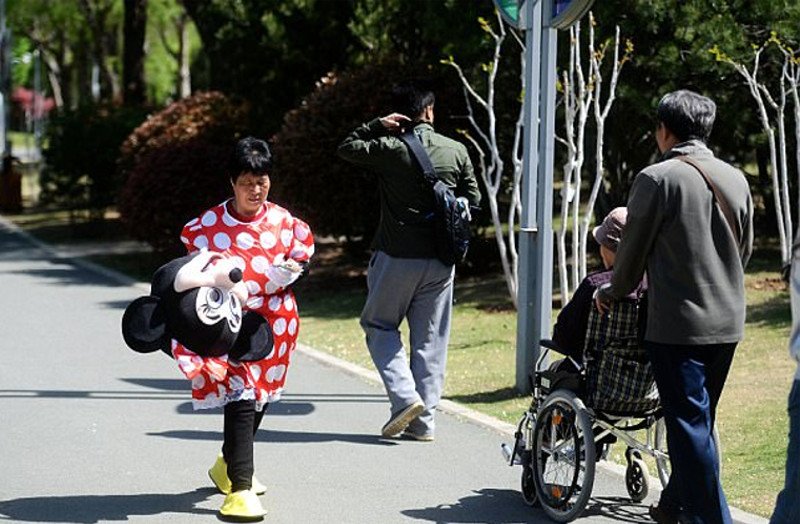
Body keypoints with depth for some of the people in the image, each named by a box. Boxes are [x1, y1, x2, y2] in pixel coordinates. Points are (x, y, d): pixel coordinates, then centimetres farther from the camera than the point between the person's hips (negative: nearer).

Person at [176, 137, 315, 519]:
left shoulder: (283, 222, 0)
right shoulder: (208, 225, -8)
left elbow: (301, 258, 10)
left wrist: (291, 270, -11)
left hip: (273, 323, 5)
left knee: (261, 395, 18)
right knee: (241, 397, -17)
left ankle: (229, 465, 43)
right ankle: (240, 489, -16)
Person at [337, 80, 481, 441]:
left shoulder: (389, 149, -10)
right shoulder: (457, 152, 0)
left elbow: (346, 148, 5)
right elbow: (472, 199, 9)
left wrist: (376, 126, 4)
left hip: (397, 258, -3)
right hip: (440, 261, 3)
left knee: (379, 326, 14)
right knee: (430, 338, 9)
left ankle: (404, 395, -6)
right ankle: (423, 421, 9)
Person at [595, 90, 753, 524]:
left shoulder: (657, 178, -11)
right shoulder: (735, 179, 8)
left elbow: (633, 249, -5)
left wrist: (614, 292, 12)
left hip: (677, 324, -7)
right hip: (727, 323, 7)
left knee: (689, 424, -3)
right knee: (698, 419, 17)